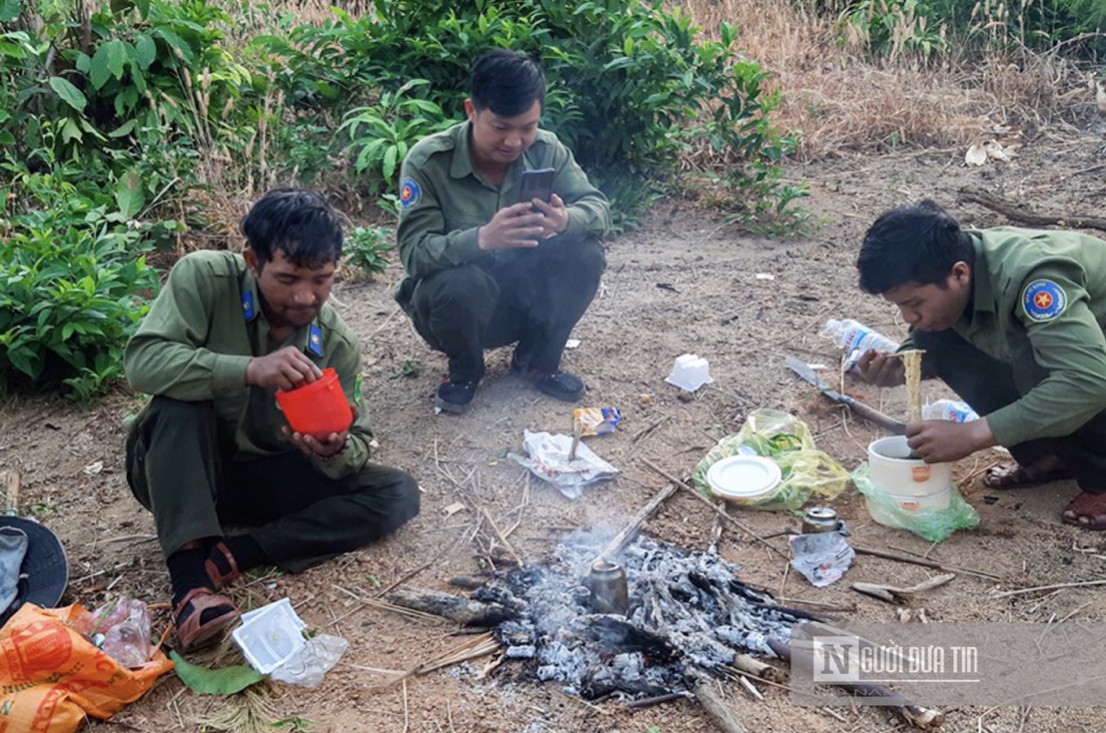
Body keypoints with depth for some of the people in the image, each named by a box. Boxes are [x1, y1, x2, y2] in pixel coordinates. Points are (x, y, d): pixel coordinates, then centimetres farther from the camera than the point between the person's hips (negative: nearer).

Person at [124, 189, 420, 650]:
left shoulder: (338, 344, -10)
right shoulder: (203, 279, -18)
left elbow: (357, 443, -6)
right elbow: (142, 362, -30)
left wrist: (336, 452, -31)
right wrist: (250, 369, -43)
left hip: (265, 478, 3)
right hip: (177, 470, -3)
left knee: (398, 494, -14)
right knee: (182, 397, -34)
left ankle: (232, 556, -24)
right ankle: (189, 576, -38)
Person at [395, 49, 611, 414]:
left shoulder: (546, 149, -10)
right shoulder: (428, 161, -21)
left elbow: (598, 207, -12)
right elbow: (414, 252, -27)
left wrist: (565, 220, -37)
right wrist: (482, 238, -47)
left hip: (524, 297, 3)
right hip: (460, 299, -3)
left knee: (585, 254, -22)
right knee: (462, 284, -37)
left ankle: (537, 359, 3)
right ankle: (464, 370, -1)